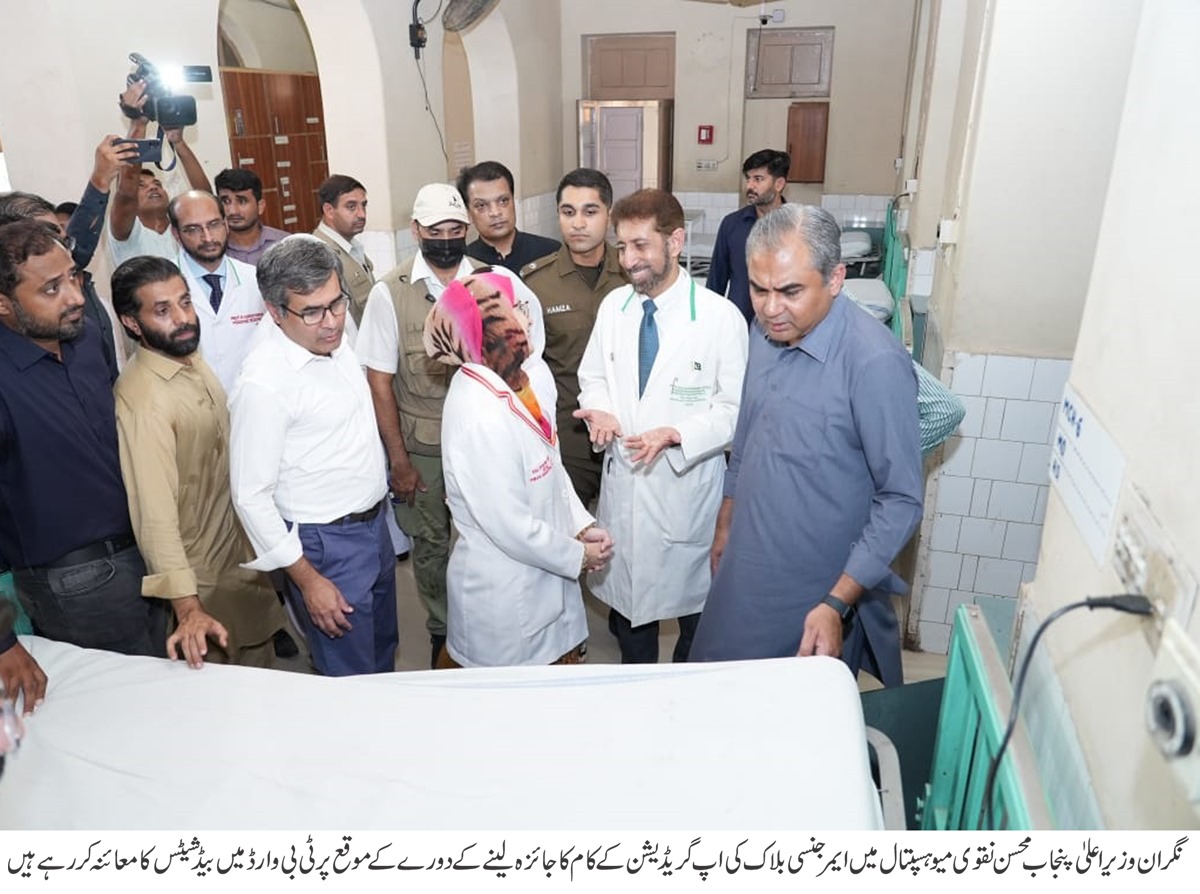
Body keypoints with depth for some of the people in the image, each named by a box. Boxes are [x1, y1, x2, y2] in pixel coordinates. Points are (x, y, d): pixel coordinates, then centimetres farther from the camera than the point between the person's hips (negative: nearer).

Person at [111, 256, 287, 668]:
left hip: (242, 555, 8)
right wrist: (187, 608, -36)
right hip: (201, 580, -8)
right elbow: (155, 512, -32)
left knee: (259, 677, 24)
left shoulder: (193, 360, 0)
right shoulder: (143, 398, -27)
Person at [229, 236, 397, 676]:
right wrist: (307, 579, -17)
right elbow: (252, 496, -21)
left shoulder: (329, 335, -3)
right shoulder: (262, 384, -27)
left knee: (384, 649, 27)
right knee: (351, 679, 9)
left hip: (373, 522, 8)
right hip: (327, 545, -8)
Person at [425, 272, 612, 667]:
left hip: (545, 574, 7)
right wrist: (577, 556, -11)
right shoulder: (478, 415, -30)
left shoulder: (532, 376, -5)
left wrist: (581, 525, 1)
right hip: (505, 595, -7)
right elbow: (510, 526, -24)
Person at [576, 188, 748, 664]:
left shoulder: (720, 316, -15)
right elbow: (593, 376, 12)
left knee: (693, 598, 16)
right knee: (627, 593, 19)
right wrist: (600, 411, -10)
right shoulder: (613, 306, 0)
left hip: (687, 485, -4)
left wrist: (675, 434, -25)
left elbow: (737, 408, -12)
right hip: (623, 480, 4)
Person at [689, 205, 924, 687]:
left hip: (820, 593, -6)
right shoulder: (765, 332, -2)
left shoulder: (875, 362, -25)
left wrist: (838, 604, -23)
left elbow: (900, 501, -20)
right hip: (745, 572, 7)